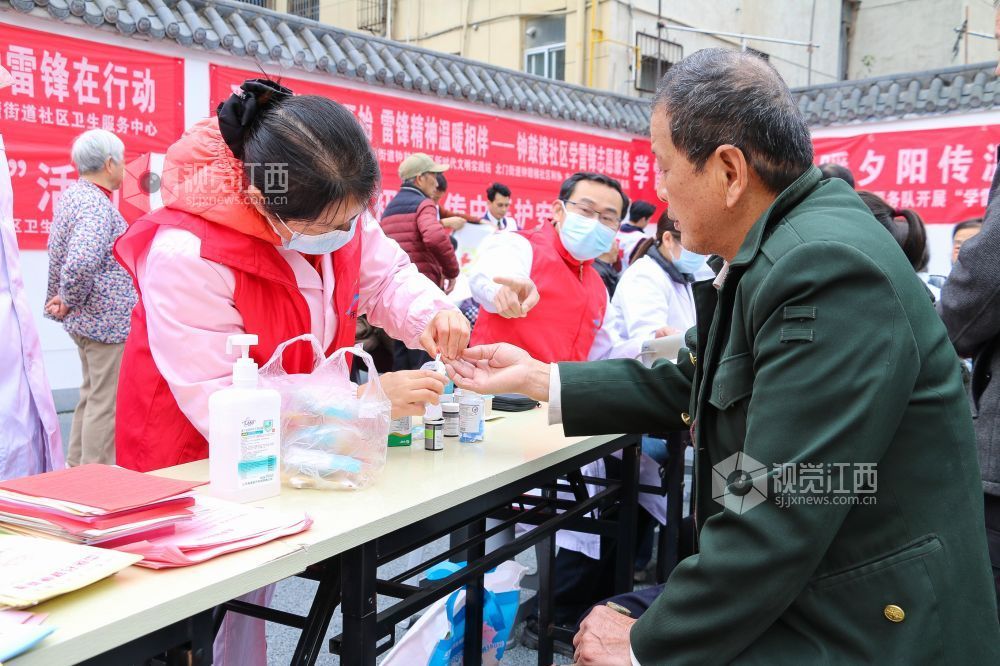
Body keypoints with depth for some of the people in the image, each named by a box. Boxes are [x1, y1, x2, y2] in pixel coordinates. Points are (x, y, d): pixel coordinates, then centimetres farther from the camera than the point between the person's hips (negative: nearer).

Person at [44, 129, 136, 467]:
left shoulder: (70, 195, 11)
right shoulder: (97, 205, -20)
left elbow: (59, 257, 16)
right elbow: (80, 264, -34)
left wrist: (61, 298, 15)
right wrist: (70, 301, -18)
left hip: (85, 320, 10)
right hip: (109, 319, -10)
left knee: (91, 397, 21)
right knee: (106, 403, -1)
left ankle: (77, 467, 32)